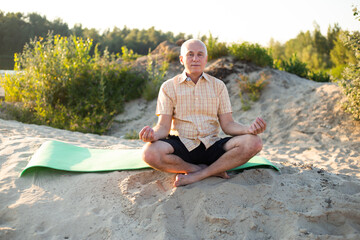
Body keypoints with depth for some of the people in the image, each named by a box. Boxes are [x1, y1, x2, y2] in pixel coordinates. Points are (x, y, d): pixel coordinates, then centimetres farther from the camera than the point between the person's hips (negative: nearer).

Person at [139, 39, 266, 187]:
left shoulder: (218, 86, 12)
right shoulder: (169, 87, 6)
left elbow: (227, 124, 5)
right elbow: (164, 126, -2)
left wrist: (249, 129, -16)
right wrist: (153, 134, -27)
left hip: (212, 146, 2)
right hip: (181, 145, -1)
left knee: (254, 143, -23)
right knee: (150, 153, -33)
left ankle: (196, 176, -20)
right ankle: (214, 170, -18)